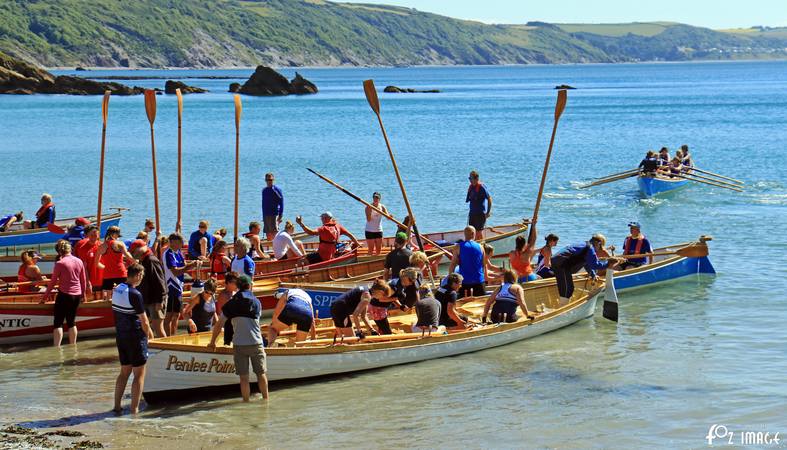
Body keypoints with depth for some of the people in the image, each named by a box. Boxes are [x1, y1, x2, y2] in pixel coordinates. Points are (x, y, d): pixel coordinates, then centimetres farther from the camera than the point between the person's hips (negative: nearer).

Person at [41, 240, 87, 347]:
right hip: (77, 296, 5)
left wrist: (45, 296, 7)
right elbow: (84, 280, 11)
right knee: (71, 322, 16)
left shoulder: (60, 264, -12)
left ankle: (57, 347, -10)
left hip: (64, 295, -5)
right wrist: (83, 294, 24)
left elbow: (53, 282, -5)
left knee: (58, 322, -1)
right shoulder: (79, 261, 3)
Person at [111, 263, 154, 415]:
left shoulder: (116, 290, 4)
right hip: (135, 337, -8)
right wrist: (149, 334, 3)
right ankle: (134, 409, 1)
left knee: (124, 372, 18)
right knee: (139, 374, 2)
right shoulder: (135, 294, -19)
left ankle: (117, 406, 18)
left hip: (120, 336, 8)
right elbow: (143, 321, -16)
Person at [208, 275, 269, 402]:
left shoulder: (231, 304, 4)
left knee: (244, 377, 3)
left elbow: (219, 324, 2)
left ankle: (246, 402, 4)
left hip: (239, 345, 0)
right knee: (261, 373, 13)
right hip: (256, 343, 0)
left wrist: (212, 342, 12)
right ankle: (266, 399, 20)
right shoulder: (256, 302, 7)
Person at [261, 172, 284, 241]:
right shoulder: (264, 190, 13)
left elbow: (281, 203, -4)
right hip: (266, 215, 6)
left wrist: (280, 216, -10)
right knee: (268, 234, 6)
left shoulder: (277, 189, -4)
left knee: (275, 232, -14)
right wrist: (263, 216, 18)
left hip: (275, 214, -6)